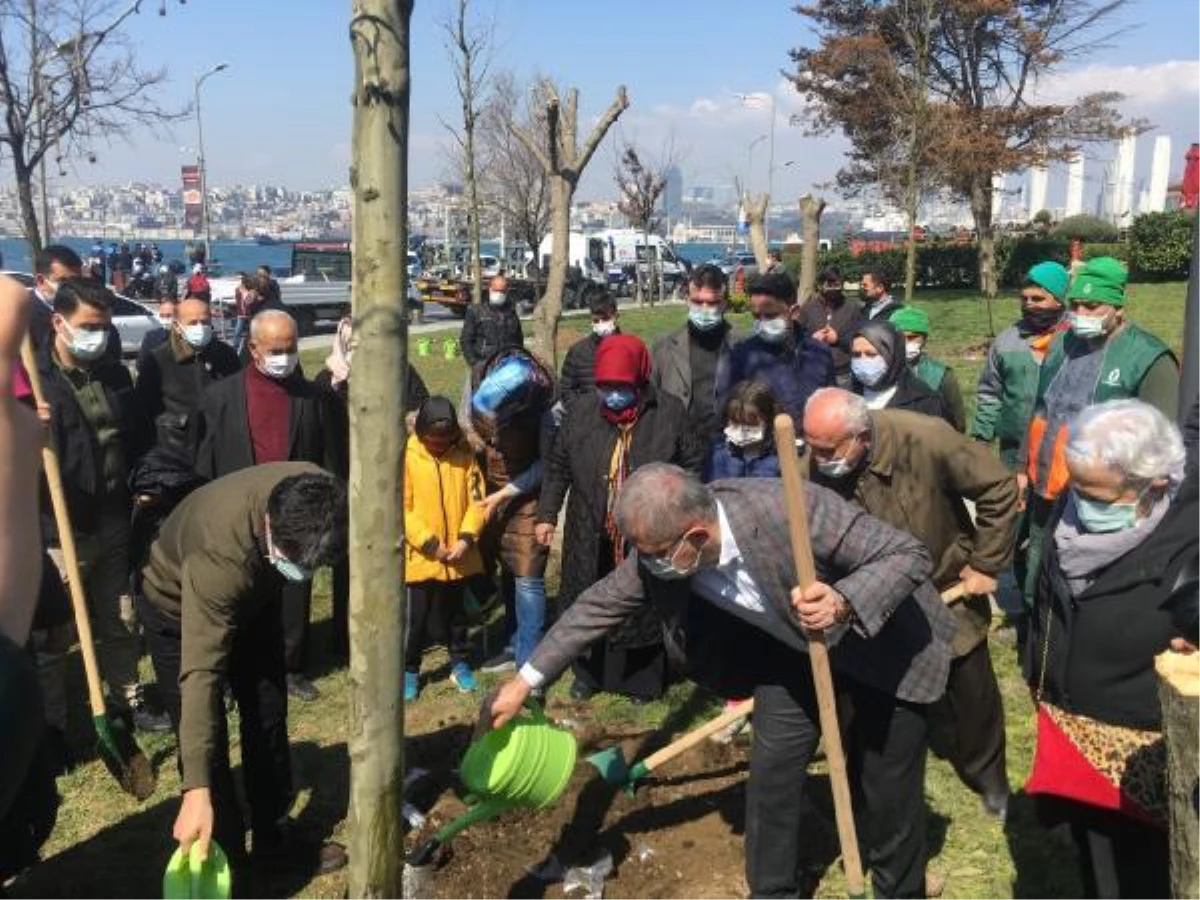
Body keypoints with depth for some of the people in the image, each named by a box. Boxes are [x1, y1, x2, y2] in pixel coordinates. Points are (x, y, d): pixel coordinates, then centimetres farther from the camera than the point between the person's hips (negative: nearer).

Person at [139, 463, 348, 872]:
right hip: (178, 608, -5)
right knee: (206, 738, -9)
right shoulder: (220, 554, -46)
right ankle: (226, 859, 9)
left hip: (255, 594, 5)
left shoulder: (315, 498, -30)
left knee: (268, 717, 8)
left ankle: (275, 840, 24)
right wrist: (197, 790, -47)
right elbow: (199, 672, -45)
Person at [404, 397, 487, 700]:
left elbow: (477, 498, -2)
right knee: (416, 618, 7)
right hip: (420, 557, -2)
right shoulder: (407, 457, -12)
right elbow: (401, 508, -12)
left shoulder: (464, 453, -4)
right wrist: (430, 543, -16)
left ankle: (460, 664, 33)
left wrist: (467, 538, -14)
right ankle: (409, 670, 24)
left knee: (456, 614, 18)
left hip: (459, 557, 3)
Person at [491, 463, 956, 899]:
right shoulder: (662, 549, -24)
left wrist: (843, 604, -51)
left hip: (884, 643, -4)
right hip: (792, 649, 4)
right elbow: (600, 604, -9)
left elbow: (910, 553, -33)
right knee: (772, 770, 1)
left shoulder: (791, 511, -41)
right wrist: (526, 680, -9)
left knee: (885, 782, 7)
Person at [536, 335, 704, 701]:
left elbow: (692, 464, 2)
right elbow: (557, 467, 9)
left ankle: (644, 679, 29)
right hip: (592, 539, 3)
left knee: (645, 609, 9)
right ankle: (589, 674, 35)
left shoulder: (670, 413, -8)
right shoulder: (580, 415, 0)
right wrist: (547, 513, 7)